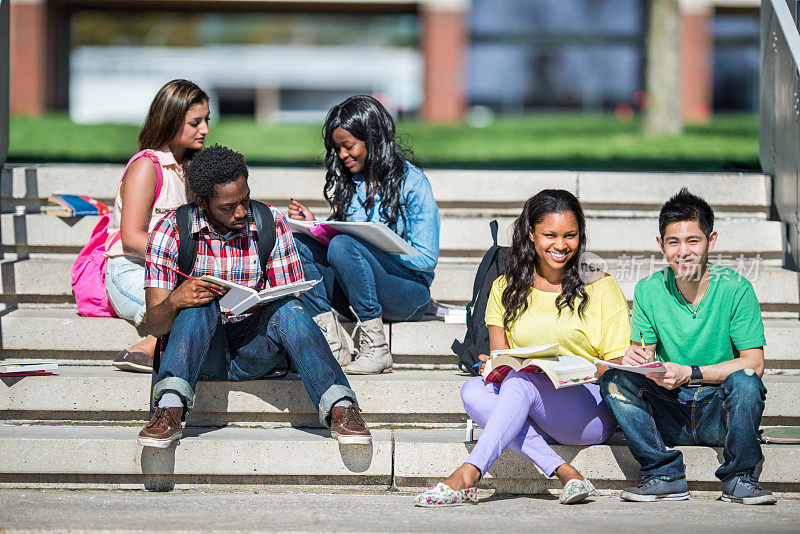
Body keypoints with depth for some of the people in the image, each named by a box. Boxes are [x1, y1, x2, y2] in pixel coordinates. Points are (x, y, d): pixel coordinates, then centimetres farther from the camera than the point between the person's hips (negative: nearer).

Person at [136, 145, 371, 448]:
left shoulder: (271, 224, -1)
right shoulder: (171, 232, -6)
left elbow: (289, 303, 0)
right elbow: (155, 325, -8)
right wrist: (174, 301, -32)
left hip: (254, 352, 1)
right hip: (200, 355, -1)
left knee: (285, 309, -30)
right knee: (202, 302, -32)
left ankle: (340, 409, -43)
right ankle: (170, 409, -47)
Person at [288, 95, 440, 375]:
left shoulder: (412, 182, -6)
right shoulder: (348, 183, 13)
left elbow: (426, 259, -10)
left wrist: (368, 243, -18)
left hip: (407, 293, -6)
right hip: (355, 297, 6)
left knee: (343, 246, -31)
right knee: (298, 244, -15)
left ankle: (375, 349, -27)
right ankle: (334, 345, -24)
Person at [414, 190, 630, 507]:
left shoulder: (600, 288, 6)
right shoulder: (506, 289, 14)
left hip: (591, 410, -4)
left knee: (520, 381, -31)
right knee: (473, 390, -26)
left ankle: (468, 476, -47)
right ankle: (563, 472, -37)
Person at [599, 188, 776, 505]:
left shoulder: (735, 289, -8)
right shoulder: (649, 291, 2)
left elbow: (754, 364, -12)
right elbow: (645, 351, 6)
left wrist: (689, 374, -22)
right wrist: (636, 357, -20)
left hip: (719, 411, -3)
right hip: (668, 413, 3)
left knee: (744, 381, -33)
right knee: (613, 380, -20)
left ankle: (738, 478, -13)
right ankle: (665, 476, -14)